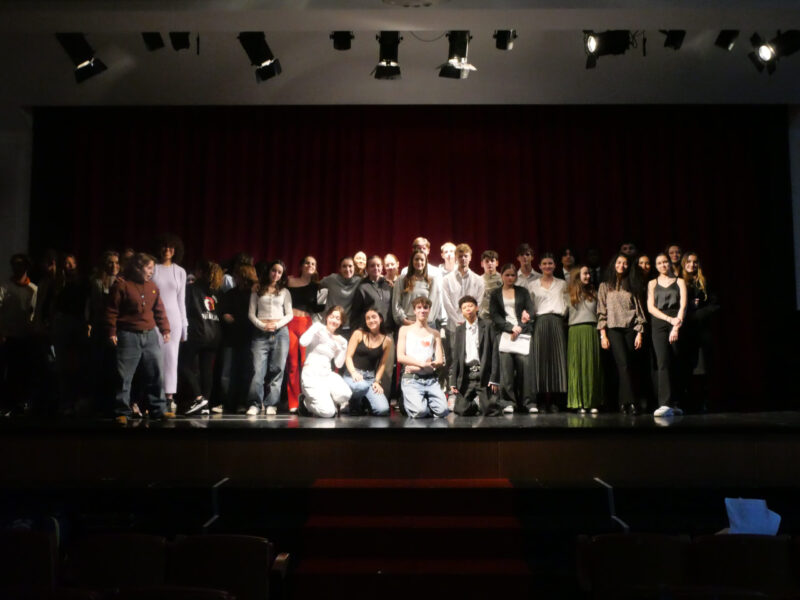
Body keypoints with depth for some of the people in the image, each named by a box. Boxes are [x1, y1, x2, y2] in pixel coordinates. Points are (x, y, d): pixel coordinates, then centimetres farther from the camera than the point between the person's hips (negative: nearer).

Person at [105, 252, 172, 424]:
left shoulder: (153, 287, 11)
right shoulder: (121, 285, -6)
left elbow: (159, 310, 16)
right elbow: (112, 310, -6)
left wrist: (165, 329, 11)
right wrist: (112, 332, -9)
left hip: (150, 335, 5)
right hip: (128, 337, -5)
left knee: (155, 374, 7)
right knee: (124, 376, -1)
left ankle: (158, 409, 15)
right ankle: (122, 412, 7)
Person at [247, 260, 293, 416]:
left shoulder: (284, 292, 16)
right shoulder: (257, 290, 14)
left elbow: (289, 315, 10)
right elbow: (251, 314, 8)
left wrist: (277, 324, -8)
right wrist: (262, 326, -8)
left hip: (280, 332, 1)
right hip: (260, 332, -1)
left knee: (277, 369, -4)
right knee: (258, 369, -12)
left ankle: (271, 404, 0)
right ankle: (255, 404, -7)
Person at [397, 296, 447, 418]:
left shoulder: (435, 333, 19)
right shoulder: (405, 330, 12)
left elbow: (440, 361, 8)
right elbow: (400, 357, 1)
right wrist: (422, 363, -13)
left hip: (431, 379, 3)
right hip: (411, 379, -3)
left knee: (443, 411, -21)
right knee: (419, 411, -28)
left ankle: (426, 402, 10)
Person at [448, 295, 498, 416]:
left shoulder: (487, 326, 3)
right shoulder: (458, 331, 11)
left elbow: (493, 353, -2)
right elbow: (455, 357, 8)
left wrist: (494, 379, -9)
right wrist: (453, 382, 1)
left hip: (484, 375, -2)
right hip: (465, 376, 2)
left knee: (489, 410, -10)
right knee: (461, 410, -7)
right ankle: (475, 403, 24)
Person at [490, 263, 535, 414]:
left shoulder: (523, 292, 17)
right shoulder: (495, 294, 14)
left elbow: (531, 310, 7)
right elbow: (494, 315, 4)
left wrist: (519, 327, -7)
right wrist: (511, 327, -8)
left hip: (523, 333, 0)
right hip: (504, 333, 0)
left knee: (524, 365, -13)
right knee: (506, 367, -13)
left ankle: (529, 402, -10)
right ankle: (508, 402, -10)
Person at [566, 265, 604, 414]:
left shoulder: (592, 293, 17)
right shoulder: (569, 294, 7)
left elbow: (598, 313, 13)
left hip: (591, 331, 3)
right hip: (576, 331, -3)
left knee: (592, 365, 1)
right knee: (577, 366, -3)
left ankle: (592, 403, 3)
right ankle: (579, 403, -2)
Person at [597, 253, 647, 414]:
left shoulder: (632, 286, 17)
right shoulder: (605, 286, 11)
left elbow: (639, 310, 12)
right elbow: (601, 312, 6)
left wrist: (639, 333, 1)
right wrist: (603, 335, -3)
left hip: (630, 329, 2)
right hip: (614, 328, -2)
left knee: (627, 365, -2)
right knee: (623, 364, -16)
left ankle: (623, 403, 3)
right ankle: (630, 402, -21)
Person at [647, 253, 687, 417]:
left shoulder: (679, 282, 13)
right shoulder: (652, 283, 16)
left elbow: (683, 305, 0)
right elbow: (650, 307, 5)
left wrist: (676, 326, -13)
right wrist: (669, 319, -10)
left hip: (677, 325, 0)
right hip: (659, 325, 0)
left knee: (675, 365, -1)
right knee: (663, 362, -14)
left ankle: (674, 404, 6)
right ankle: (665, 404, -20)